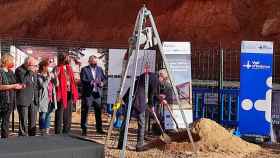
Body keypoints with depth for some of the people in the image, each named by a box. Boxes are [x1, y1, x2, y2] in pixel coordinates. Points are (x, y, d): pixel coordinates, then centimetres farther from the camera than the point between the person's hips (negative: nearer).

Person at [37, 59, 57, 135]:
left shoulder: (50, 75, 13)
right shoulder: (39, 76, -6)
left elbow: (56, 84, 8)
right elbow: (43, 85, -19)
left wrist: (54, 77, -6)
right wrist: (48, 77, -16)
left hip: (50, 99, 6)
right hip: (44, 99, -6)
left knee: (48, 116, 11)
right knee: (43, 116, -1)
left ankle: (47, 132, 18)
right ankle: (42, 132, 4)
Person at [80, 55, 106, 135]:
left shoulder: (100, 69, 15)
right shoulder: (84, 69, 0)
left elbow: (103, 78, 13)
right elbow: (83, 80, -11)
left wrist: (101, 82, -8)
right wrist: (91, 82, -25)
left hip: (97, 93, 4)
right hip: (87, 93, -4)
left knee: (98, 111, 7)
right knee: (85, 111, 0)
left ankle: (99, 128, 16)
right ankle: (84, 129, 7)